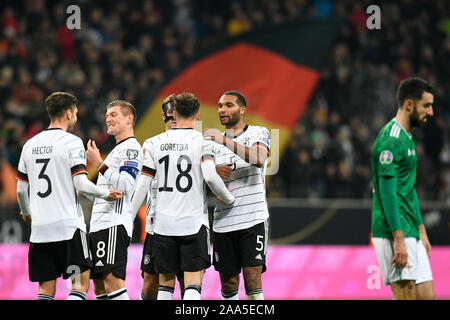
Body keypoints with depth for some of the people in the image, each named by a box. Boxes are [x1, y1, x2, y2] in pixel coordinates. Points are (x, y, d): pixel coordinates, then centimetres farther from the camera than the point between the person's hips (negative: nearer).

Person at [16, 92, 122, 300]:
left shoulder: (30, 144, 10)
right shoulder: (71, 142, -7)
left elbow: (21, 189, 16)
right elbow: (81, 185, -13)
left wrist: (26, 213, 34)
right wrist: (106, 194, 4)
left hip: (39, 228, 6)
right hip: (68, 226, -5)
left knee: (46, 288, 7)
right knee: (81, 282, -1)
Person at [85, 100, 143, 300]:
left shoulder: (131, 148, -5)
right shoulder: (116, 150, 27)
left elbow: (125, 185, -19)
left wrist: (99, 163, -16)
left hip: (114, 224, -10)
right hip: (99, 224, 10)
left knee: (113, 281, -19)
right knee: (99, 286, 7)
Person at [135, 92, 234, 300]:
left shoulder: (154, 143, 4)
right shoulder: (203, 142, -5)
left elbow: (143, 184, 2)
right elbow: (210, 176, -18)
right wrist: (228, 199, -1)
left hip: (163, 223, 3)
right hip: (194, 222, -3)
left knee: (166, 282, 12)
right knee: (193, 283, -3)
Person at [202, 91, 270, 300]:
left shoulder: (258, 133, 2)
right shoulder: (213, 142, 15)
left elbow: (259, 159, -20)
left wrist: (225, 141, -26)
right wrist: (215, 173, -9)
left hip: (253, 219, -4)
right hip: (223, 219, 4)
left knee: (252, 275, -14)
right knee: (228, 281, 5)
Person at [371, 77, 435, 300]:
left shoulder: (407, 138, 19)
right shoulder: (391, 140, -14)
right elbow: (387, 193, -19)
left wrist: (421, 230, 22)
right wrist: (399, 240, -23)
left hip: (410, 233, 10)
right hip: (394, 233, -10)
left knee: (426, 295, 5)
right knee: (406, 294, -11)